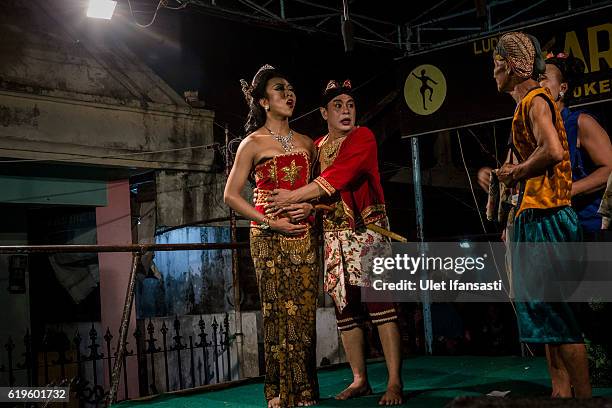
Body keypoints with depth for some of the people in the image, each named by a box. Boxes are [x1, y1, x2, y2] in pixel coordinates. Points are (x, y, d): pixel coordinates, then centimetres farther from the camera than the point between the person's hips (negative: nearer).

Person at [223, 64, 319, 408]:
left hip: (305, 236, 4)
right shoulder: (253, 144, 0)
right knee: (280, 314, -5)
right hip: (271, 238, -4)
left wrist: (310, 206, -3)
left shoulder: (305, 143, 14)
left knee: (306, 314, 3)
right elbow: (231, 195, -3)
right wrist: (271, 222, -12)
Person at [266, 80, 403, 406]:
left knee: (379, 302, -12)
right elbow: (317, 193, 10)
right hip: (334, 234, 5)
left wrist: (292, 197, -15)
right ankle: (360, 380, 15)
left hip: (366, 229, -5)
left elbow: (340, 175, -17)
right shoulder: (317, 147, 14)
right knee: (344, 306, 6)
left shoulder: (363, 137, -3)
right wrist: (305, 207, -13)